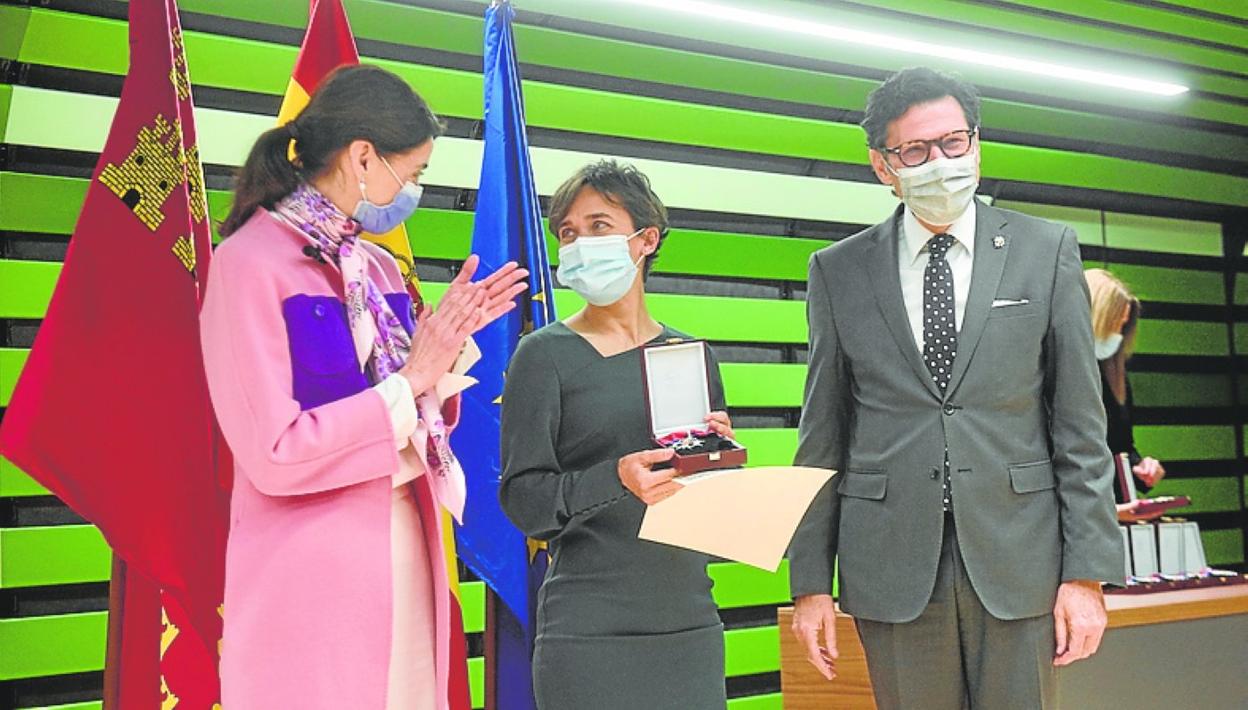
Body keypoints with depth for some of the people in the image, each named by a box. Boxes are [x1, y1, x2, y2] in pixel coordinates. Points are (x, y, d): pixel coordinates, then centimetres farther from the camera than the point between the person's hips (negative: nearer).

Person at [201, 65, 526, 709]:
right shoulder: (250, 263, -11)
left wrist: (446, 342, -1)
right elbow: (274, 453, -17)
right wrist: (409, 380, -14)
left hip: (405, 554, 7)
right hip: (310, 574, -7)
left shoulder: (377, 267, 11)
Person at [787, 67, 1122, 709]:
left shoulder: (1047, 251, 4)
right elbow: (822, 438, 6)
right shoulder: (838, 271, 6)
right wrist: (811, 582, 2)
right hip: (892, 565, 1)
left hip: (1017, 558, 0)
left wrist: (1088, 573, -3)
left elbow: (1080, 424, 2)